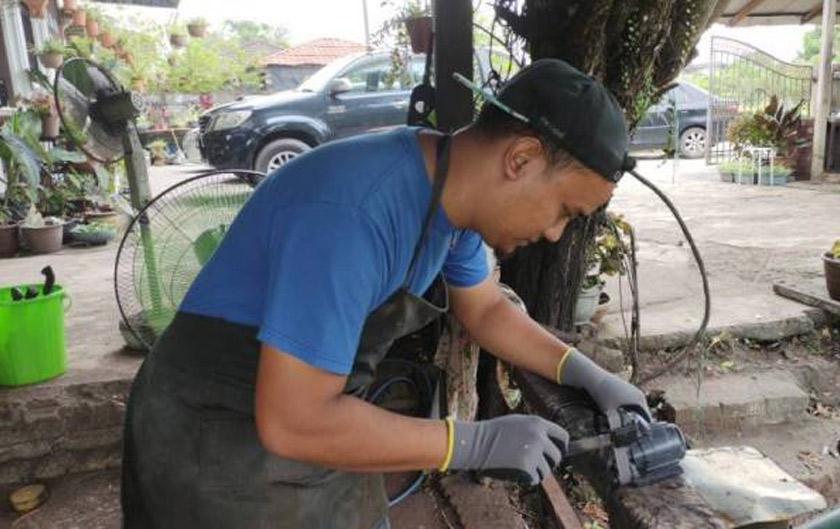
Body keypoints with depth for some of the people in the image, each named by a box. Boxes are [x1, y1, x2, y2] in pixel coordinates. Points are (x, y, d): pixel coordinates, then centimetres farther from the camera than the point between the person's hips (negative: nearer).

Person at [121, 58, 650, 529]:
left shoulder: (452, 191, -5)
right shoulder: (350, 212, -34)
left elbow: (488, 310, 10)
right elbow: (293, 424, -31)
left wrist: (589, 376, 0)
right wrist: (481, 444, -24)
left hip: (312, 424, 7)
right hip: (221, 458, -7)